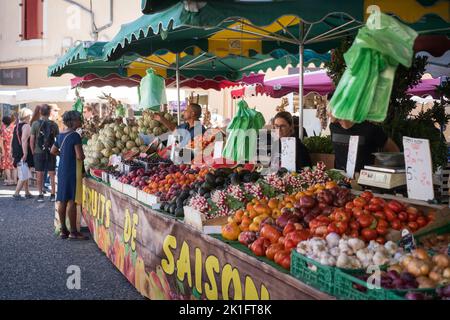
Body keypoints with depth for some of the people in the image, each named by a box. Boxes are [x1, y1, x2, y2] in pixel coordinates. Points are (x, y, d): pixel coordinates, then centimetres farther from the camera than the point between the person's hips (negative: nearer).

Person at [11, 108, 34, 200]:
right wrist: (25, 154, -25)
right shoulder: (26, 126, -13)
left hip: (18, 154, 9)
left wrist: (15, 154, 19)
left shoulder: (17, 126, 14)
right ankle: (16, 193, -6)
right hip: (25, 154, -9)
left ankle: (27, 193, 22)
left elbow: (14, 141, 16)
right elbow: (24, 140, -23)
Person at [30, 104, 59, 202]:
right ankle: (53, 195, 8)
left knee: (39, 175, 8)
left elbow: (32, 140, -4)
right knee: (52, 174, 7)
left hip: (38, 152, -1)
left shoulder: (35, 124, -5)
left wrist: (33, 152, 6)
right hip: (51, 152, 1)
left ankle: (40, 194, 10)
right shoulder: (54, 124, -2)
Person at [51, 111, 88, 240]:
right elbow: (80, 156, -19)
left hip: (62, 170, 8)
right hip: (72, 170, -8)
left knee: (62, 200, 10)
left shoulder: (60, 135, 10)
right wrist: (84, 156, 1)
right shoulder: (75, 136, -15)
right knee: (72, 201, -5)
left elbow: (53, 151, 20)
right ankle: (73, 232, -1)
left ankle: (63, 230, 17)